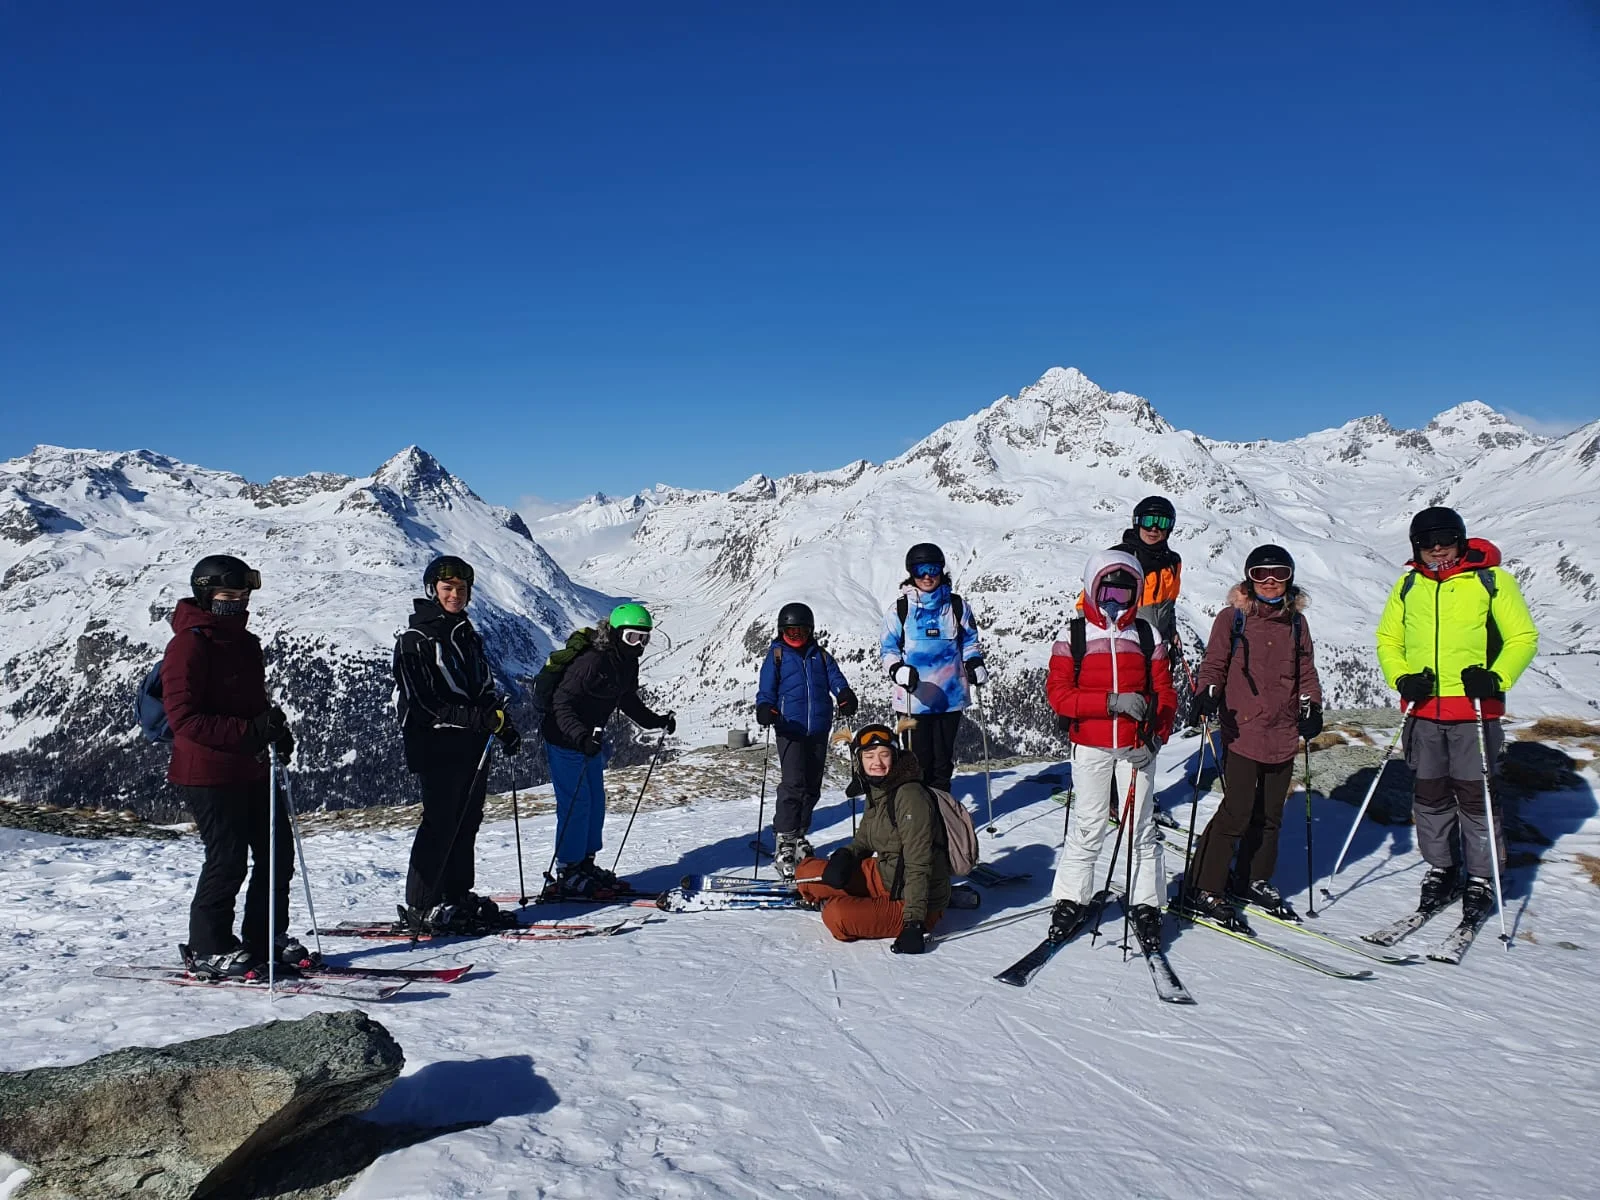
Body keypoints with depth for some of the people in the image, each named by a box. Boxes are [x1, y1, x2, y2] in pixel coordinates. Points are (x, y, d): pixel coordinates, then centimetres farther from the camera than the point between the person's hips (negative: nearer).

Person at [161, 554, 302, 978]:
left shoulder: (245, 643, 14)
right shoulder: (189, 646, -13)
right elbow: (183, 718, -21)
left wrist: (277, 730, 6)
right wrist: (249, 731, -28)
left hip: (252, 771, 9)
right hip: (208, 774, -9)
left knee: (278, 851, 11)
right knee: (228, 860, -4)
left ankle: (266, 936, 25)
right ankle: (208, 950, 13)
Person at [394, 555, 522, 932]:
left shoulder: (467, 635, 17)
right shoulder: (414, 640, -7)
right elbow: (422, 703, -15)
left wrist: (504, 725, 8)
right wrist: (479, 718, -22)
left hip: (473, 744, 7)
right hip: (437, 746, -7)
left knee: (468, 821, 9)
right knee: (441, 822, -7)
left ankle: (458, 895, 19)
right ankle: (420, 905, 2)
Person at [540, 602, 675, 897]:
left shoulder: (627, 664, 1)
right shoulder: (591, 662, -27)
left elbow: (628, 700, 17)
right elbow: (562, 704, -29)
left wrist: (656, 721, 9)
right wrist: (581, 736, -41)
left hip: (591, 740, 9)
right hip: (564, 740, -9)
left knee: (596, 801, 12)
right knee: (575, 803, -8)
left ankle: (585, 864, 24)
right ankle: (567, 873, 2)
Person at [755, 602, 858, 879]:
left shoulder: (821, 656, 15)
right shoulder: (776, 656, 6)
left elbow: (835, 678, 4)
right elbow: (766, 689, 0)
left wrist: (845, 696, -17)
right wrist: (765, 708, -20)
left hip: (819, 731, 4)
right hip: (790, 730, -4)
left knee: (812, 786, 11)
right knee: (793, 783, -15)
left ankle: (799, 835, 26)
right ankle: (784, 840, -11)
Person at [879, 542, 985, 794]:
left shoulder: (956, 606, 7)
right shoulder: (900, 609, 1)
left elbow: (969, 641, 19)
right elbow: (888, 648, 2)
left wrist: (975, 664, 1)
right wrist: (898, 670, -17)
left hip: (950, 697, 2)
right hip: (914, 698, -2)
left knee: (943, 760, 11)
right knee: (919, 760, 0)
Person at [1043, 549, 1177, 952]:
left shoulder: (1148, 635, 7)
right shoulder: (1073, 635, -1)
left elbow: (1163, 691, 7)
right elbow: (1058, 693, -8)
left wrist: (1159, 729, -12)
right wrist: (1112, 702, -19)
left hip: (1136, 747, 2)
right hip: (1090, 747, -2)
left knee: (1141, 827, 6)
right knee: (1087, 826, 4)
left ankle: (1146, 907, 16)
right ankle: (1071, 900, 18)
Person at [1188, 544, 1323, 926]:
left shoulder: (1296, 622, 12)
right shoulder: (1232, 618, -2)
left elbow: (1305, 671, 17)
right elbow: (1214, 664, -2)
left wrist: (1311, 707, 3)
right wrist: (1208, 693, -20)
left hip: (1283, 735, 5)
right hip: (1243, 732, -5)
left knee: (1270, 814, 14)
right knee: (1236, 812, -10)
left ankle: (1253, 880, 31)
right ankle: (1204, 888, 0)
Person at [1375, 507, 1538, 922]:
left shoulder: (1492, 580, -2)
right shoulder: (1408, 586, 8)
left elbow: (1523, 638, -2)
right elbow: (1387, 639, 13)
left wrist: (1495, 678, -18)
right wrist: (1402, 678, -5)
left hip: (1475, 711, -3)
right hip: (1423, 712, 3)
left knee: (1475, 795, 0)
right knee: (1430, 795, 10)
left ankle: (1481, 880, 15)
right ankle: (1441, 870, 25)